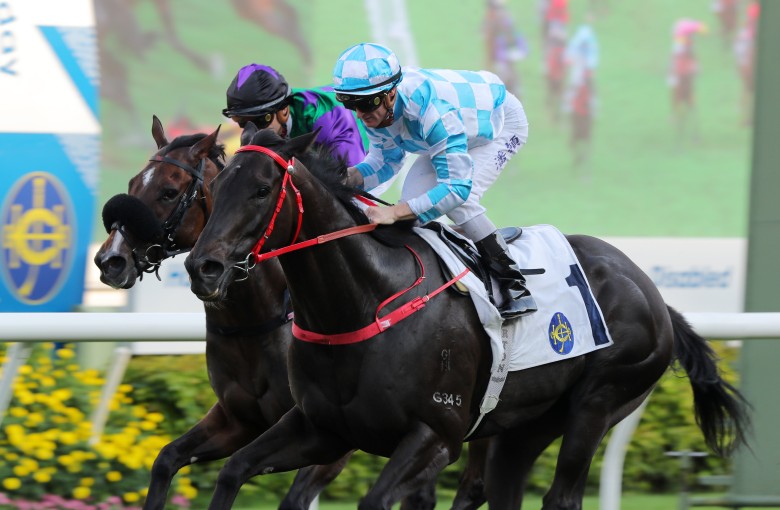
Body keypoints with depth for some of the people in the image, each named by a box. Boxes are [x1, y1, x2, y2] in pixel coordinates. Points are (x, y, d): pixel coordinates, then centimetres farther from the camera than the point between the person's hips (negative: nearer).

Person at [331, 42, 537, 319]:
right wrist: (351, 176, -29)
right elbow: (386, 159, -7)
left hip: (503, 122, -8)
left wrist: (395, 212, -51)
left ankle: (515, 288, -15)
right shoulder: (376, 110, -22)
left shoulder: (431, 110, -45)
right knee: (413, 195, -8)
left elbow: (458, 186, -45)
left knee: (458, 200, -26)